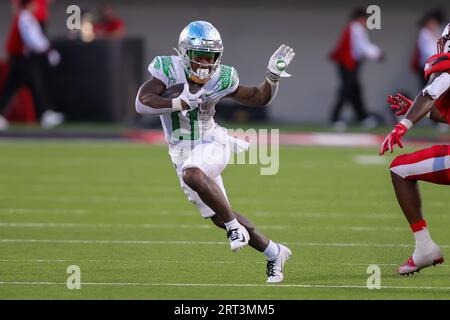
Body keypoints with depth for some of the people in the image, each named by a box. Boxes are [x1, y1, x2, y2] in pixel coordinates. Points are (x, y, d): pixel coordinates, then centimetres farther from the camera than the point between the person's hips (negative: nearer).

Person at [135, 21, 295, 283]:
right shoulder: (169, 70, -15)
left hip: (211, 145, -2)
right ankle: (274, 253, 23)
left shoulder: (221, 79, -11)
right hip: (183, 152, 3)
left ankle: (235, 227, -25)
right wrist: (180, 104, -35)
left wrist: (273, 76, -14)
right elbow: (142, 103, -26)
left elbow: (259, 97, 3)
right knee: (219, 217, 7)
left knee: (192, 173, -38)